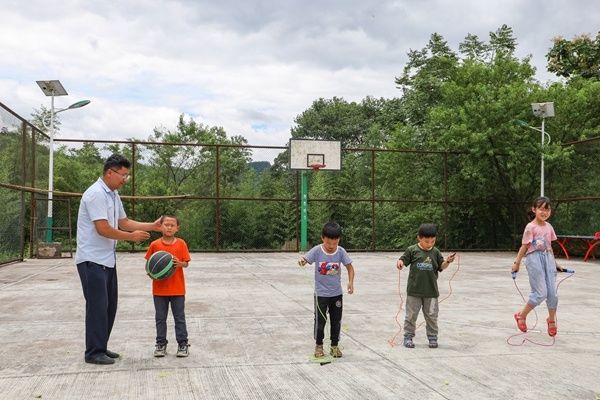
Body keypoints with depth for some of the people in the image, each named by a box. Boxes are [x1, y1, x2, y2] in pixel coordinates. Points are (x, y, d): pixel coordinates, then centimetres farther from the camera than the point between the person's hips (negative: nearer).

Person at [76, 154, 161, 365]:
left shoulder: (113, 194, 13)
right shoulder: (96, 194, -18)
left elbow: (124, 222, 16)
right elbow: (103, 229, -23)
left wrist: (152, 226, 7)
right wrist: (132, 236, -14)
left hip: (108, 259, 10)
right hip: (92, 260, -10)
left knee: (109, 305, 13)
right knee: (97, 306, -5)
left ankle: (101, 348, 23)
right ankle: (93, 353, 5)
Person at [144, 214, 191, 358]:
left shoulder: (181, 243, -2)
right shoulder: (155, 245, -1)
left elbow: (186, 263, -1)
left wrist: (179, 263, -22)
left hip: (177, 288, -1)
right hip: (159, 288, 1)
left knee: (179, 317, 7)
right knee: (160, 318, 10)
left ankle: (182, 344, 15)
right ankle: (161, 344, 22)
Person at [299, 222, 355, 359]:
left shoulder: (340, 251, -9)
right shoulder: (317, 250, -14)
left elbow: (349, 266, -3)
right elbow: (305, 259, -18)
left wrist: (351, 281, -17)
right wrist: (302, 261, -42)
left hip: (337, 293, 2)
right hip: (321, 293, -2)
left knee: (336, 321, 10)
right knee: (320, 320, 5)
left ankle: (335, 346, 25)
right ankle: (319, 345, 22)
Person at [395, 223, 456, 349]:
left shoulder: (435, 252, 3)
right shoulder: (412, 250, -4)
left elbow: (441, 267, 6)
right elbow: (403, 260, -1)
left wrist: (447, 261, -12)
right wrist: (399, 262, -23)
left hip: (431, 291, 2)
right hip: (414, 290, -2)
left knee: (431, 315, 8)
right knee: (411, 314, 7)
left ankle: (432, 337, 21)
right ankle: (408, 336, 18)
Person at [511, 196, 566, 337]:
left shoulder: (549, 227, 10)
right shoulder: (531, 227, -9)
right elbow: (524, 247, -7)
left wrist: (555, 263, 21)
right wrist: (517, 263, -8)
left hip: (548, 258, 6)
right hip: (534, 258, -6)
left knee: (552, 293, 4)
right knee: (541, 294, -8)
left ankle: (551, 320, 26)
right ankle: (521, 316, 12)